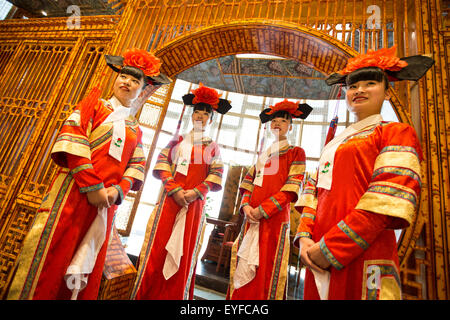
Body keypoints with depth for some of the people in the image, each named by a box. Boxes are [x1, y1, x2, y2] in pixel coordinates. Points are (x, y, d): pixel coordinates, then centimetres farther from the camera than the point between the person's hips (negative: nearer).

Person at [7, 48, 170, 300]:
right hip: (74, 192, -3)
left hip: (106, 202, 4)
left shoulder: (135, 130, 16)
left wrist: (118, 190, -11)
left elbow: (137, 166, 9)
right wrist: (92, 186, -16)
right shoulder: (95, 105, 7)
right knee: (49, 259, -1)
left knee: (88, 273, 10)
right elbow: (72, 140, -7)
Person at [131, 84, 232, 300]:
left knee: (184, 254, 4)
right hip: (170, 200, 0)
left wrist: (196, 192, -13)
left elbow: (216, 176, 3)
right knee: (158, 249, 2)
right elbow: (162, 165, 3)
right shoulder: (178, 140, 13)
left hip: (195, 205, 0)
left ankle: (174, 296, 18)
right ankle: (146, 294, 16)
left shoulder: (212, 147, 12)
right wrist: (174, 189, -12)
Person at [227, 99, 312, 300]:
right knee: (242, 272, 8)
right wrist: (246, 206, -5)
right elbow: (248, 183, 15)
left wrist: (262, 210, -14)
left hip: (274, 218, -5)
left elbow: (291, 188, -7)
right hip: (251, 219, 5)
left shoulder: (296, 153, 4)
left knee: (268, 271, 0)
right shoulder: (262, 155, 20)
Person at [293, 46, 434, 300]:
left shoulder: (398, 132, -1)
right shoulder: (334, 144, 17)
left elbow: (389, 199, -15)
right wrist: (305, 237, -6)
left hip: (362, 259, -5)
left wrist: (329, 248, -19)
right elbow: (314, 192, 10)